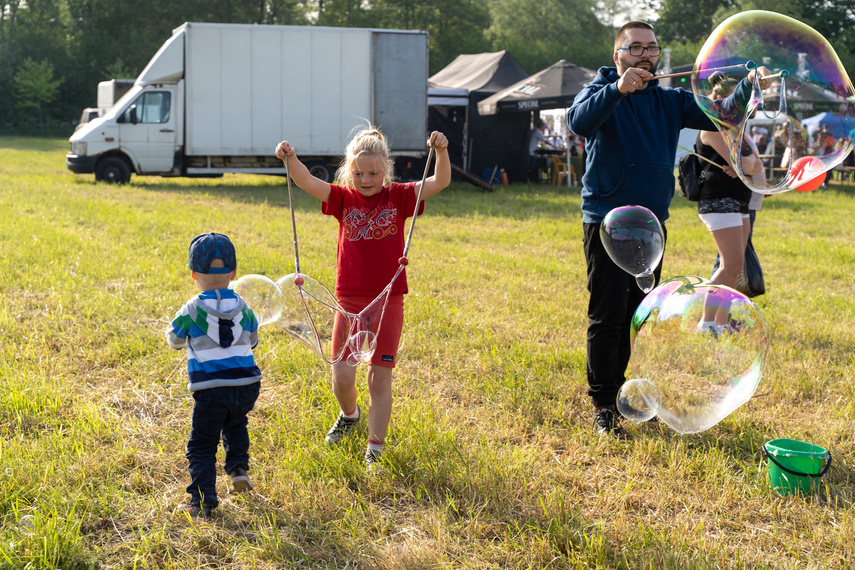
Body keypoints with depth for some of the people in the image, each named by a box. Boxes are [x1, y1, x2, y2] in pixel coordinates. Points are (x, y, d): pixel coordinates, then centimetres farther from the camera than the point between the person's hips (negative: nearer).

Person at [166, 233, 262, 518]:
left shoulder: (191, 310, -6)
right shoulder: (243, 308, 4)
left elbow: (174, 339, 11)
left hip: (210, 391, -4)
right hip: (246, 386, 4)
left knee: (202, 446, 6)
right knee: (235, 423, 33)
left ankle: (203, 501, 0)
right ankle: (238, 467, 19)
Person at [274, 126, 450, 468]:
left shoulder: (399, 197, 2)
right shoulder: (344, 199, 3)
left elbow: (441, 182, -10)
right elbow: (307, 182, -12)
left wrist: (441, 152, -28)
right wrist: (290, 159, -31)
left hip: (388, 301, -1)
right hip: (350, 301, 1)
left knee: (380, 378, 3)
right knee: (341, 378, 1)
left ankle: (375, 450, 14)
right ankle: (349, 414, 36)